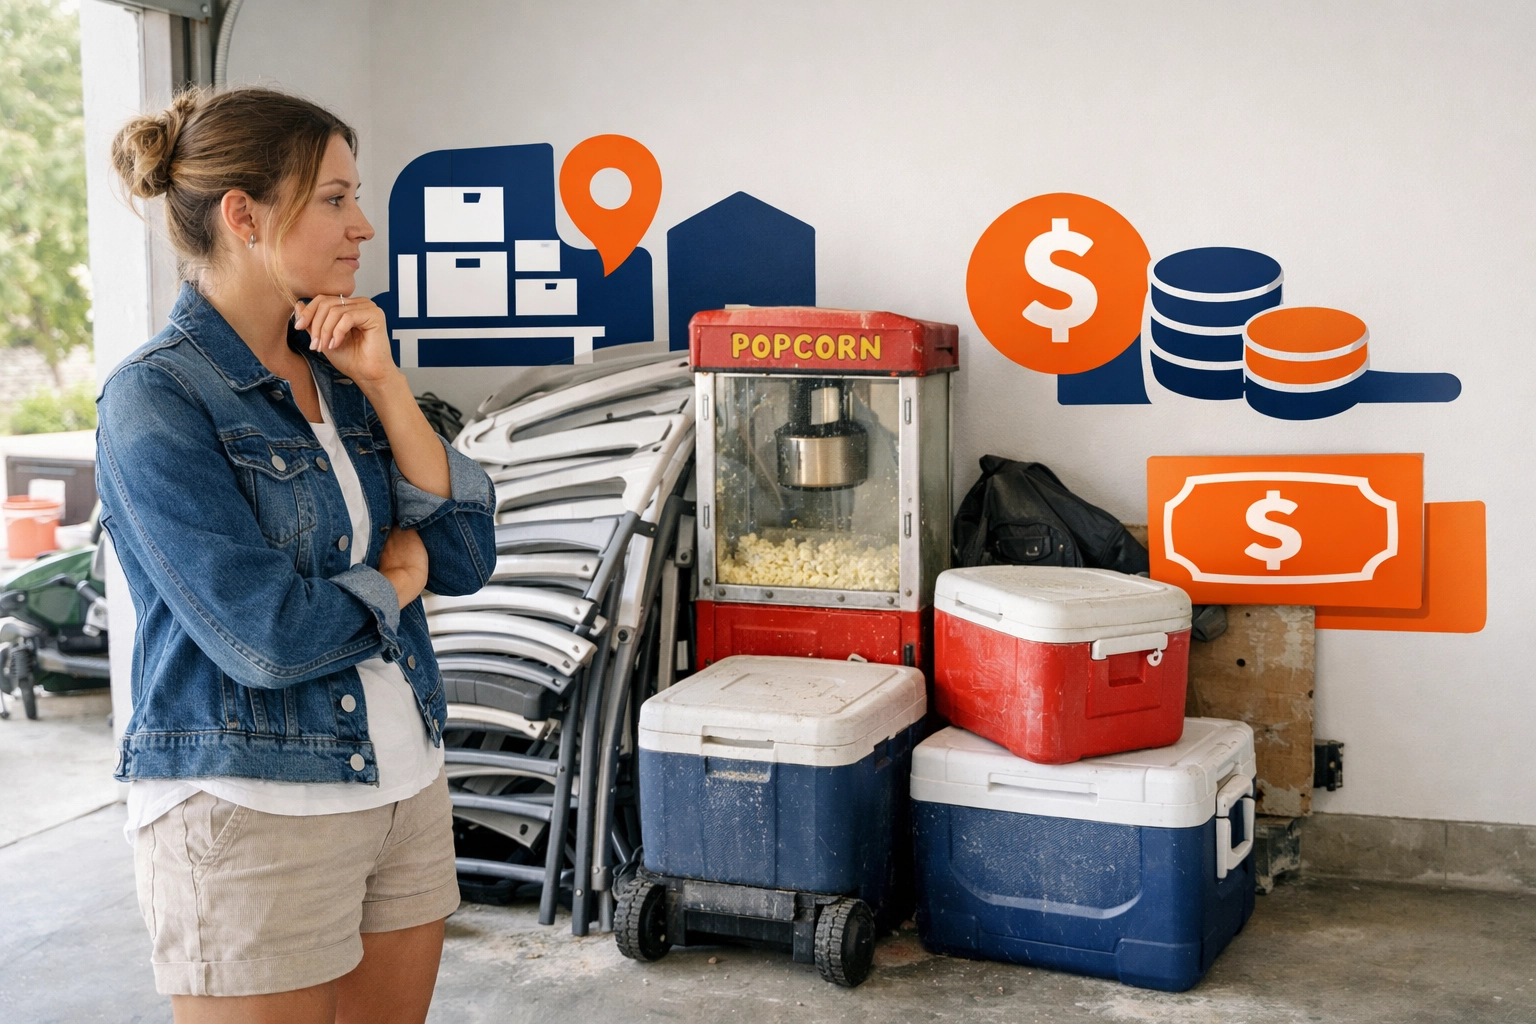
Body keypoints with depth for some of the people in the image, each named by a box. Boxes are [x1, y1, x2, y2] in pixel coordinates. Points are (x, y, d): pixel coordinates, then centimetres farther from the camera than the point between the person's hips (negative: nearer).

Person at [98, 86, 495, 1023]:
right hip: (252, 811, -6)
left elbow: (468, 556, -1)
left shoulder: (339, 373, 7)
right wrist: (393, 583, -4)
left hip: (405, 783, 7)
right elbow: (267, 636, -21)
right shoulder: (157, 400, -13)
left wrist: (382, 383, -7)